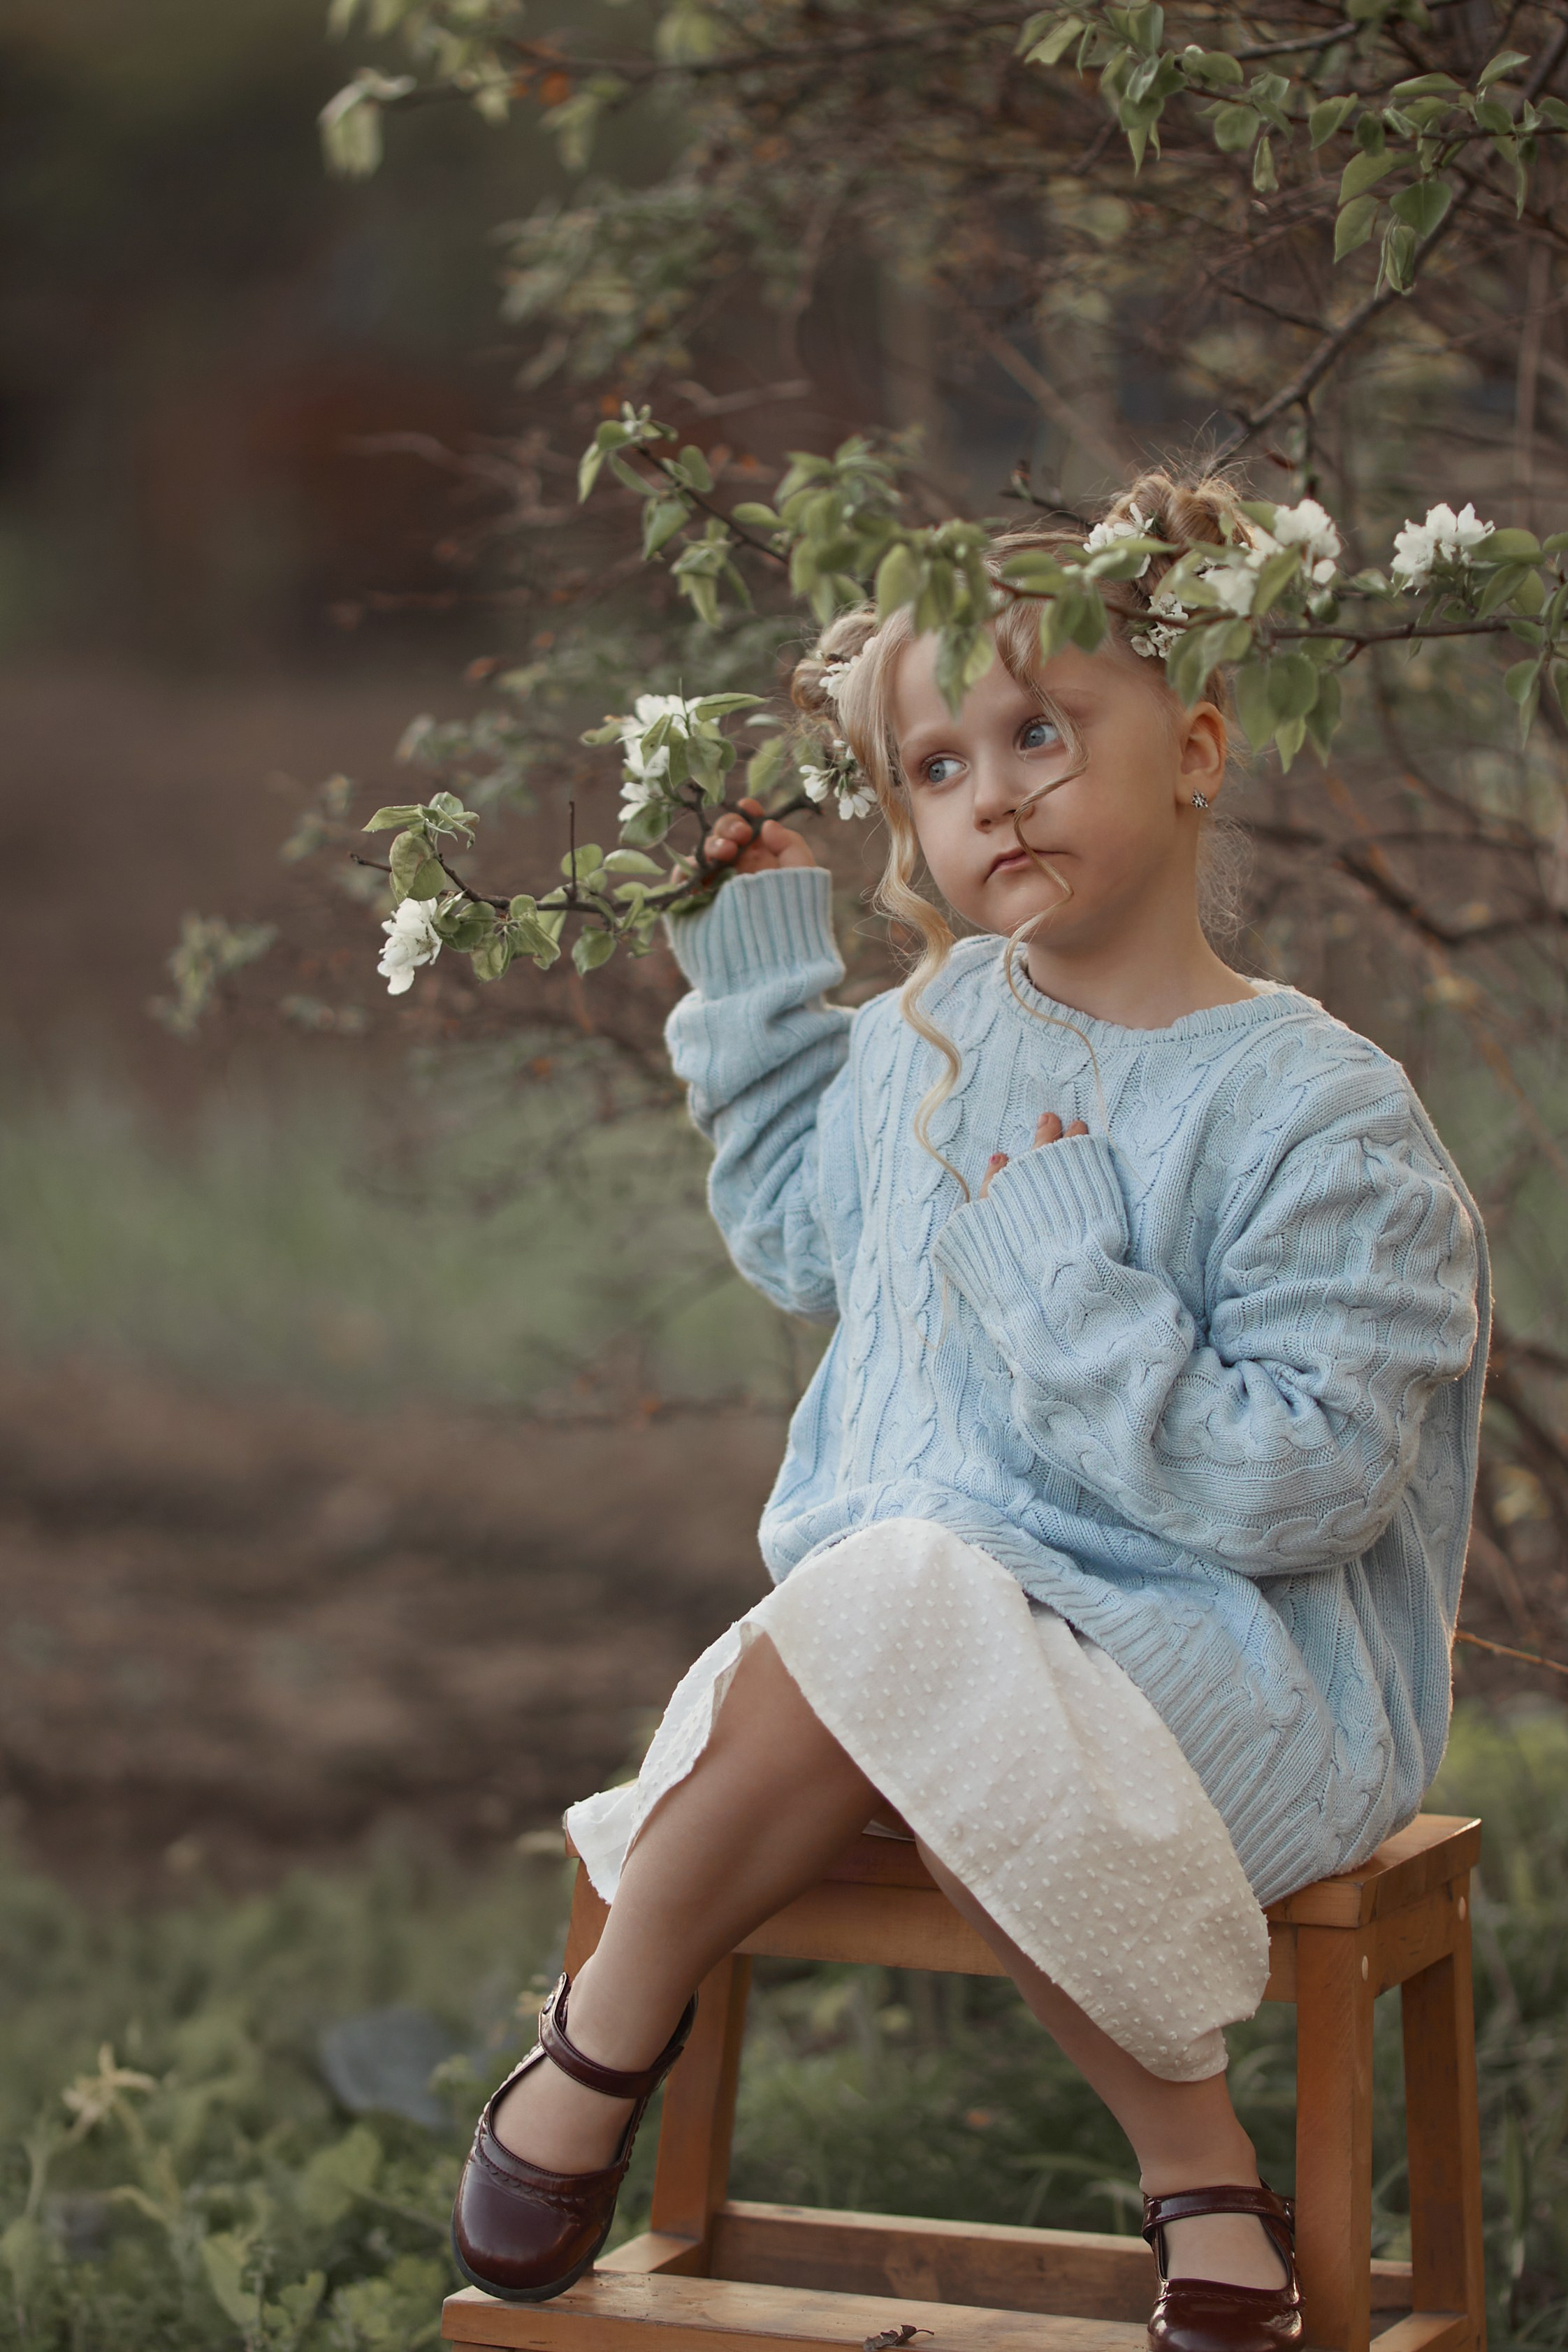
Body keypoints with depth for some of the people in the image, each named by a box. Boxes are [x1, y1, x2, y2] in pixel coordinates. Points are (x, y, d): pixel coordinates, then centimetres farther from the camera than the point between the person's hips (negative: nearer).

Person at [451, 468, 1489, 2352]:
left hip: (1250, 1681, -6)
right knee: (926, 1784, -28)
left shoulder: (1318, 1117, -12)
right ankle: (1198, 2170, -13)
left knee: (895, 1614, -31)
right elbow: (796, 1235, 29)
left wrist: (1062, 1273, -21)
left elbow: (1294, 1484, -18)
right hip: (953, 1635, 6)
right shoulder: (928, 1042, 8)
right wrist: (757, 971, 18)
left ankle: (608, 2028, -9)